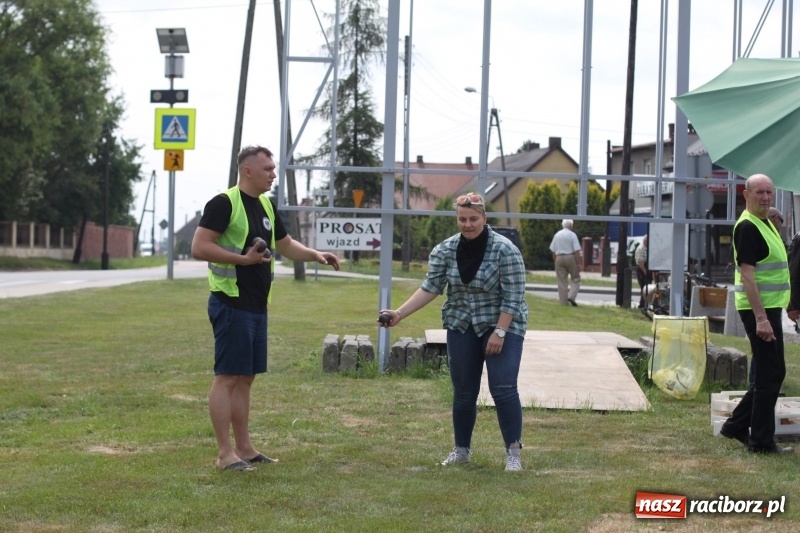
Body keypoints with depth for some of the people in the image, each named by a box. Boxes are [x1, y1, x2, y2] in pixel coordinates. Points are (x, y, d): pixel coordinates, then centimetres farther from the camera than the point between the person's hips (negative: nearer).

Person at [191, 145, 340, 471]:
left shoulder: (267, 205, 15)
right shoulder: (224, 203, -12)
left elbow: (286, 245, 26)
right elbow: (199, 248, -18)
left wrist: (315, 255, 10)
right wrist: (243, 258, -24)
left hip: (257, 305, 9)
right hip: (230, 303, -9)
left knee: (245, 378, 13)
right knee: (227, 377, -6)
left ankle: (244, 448, 19)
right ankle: (225, 454, -4)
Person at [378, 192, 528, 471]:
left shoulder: (505, 249, -15)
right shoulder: (445, 250, -3)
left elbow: (512, 296, -15)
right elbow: (430, 287, -5)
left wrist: (499, 332, -20)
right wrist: (400, 313, -15)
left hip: (502, 326, -4)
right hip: (462, 327, 4)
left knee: (503, 388, -12)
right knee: (463, 392, 7)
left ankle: (513, 452, -3)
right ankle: (461, 449, 20)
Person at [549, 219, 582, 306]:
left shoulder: (557, 235, 10)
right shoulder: (572, 235, -5)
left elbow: (553, 251, 11)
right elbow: (576, 251, -11)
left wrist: (555, 261, 19)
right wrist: (579, 264, -10)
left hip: (559, 258, 4)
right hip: (570, 257, -4)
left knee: (561, 281, 6)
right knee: (575, 279, 7)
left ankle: (563, 301, 5)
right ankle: (571, 296, -11)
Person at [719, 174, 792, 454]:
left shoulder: (766, 224, 16)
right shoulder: (747, 227, -15)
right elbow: (747, 274, -21)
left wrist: (769, 314, 18)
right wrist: (760, 318, -25)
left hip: (769, 307, 10)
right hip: (758, 309, -10)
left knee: (772, 373, 16)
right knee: (769, 376, -5)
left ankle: (736, 425, 24)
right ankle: (761, 441, 3)